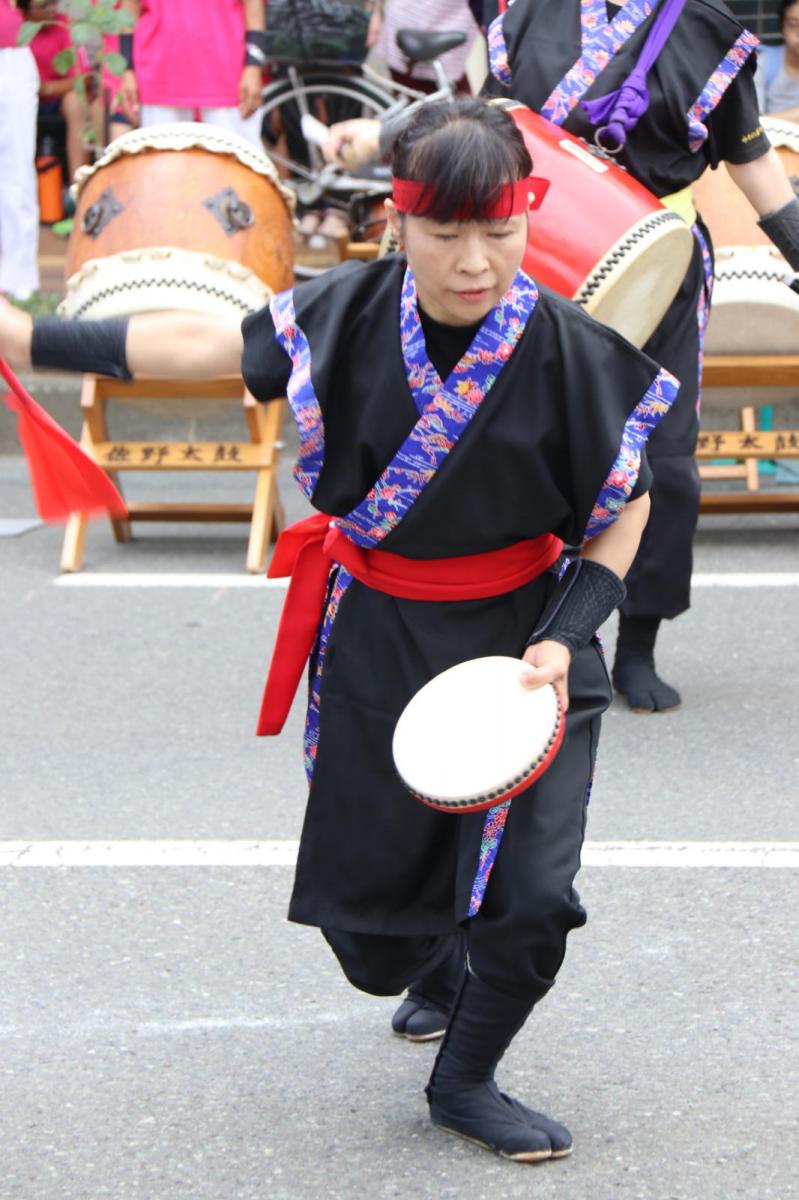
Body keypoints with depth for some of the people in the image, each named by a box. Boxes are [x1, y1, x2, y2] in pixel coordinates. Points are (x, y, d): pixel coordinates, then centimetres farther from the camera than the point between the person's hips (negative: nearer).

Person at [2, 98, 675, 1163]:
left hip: (519, 634, -1)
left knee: (531, 897, -10)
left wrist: (562, 639, -18)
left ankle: (465, 1082, 21)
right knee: (367, 931, 10)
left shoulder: (571, 350, -18)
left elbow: (627, 509, -6)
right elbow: (203, 344, -1)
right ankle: (442, 957, 50)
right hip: (375, 636, 2)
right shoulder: (348, 315, -14)